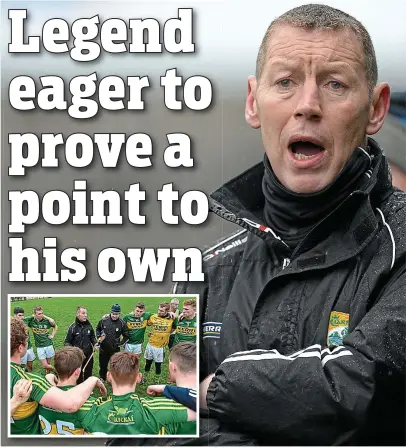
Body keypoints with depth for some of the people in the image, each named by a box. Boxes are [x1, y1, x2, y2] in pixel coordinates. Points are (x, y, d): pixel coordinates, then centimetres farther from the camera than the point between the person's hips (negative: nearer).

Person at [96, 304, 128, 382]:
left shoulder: (122, 323, -11)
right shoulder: (104, 320, -7)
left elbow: (126, 336, 0)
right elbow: (98, 329, 13)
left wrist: (120, 344, -11)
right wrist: (98, 337, -1)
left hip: (115, 349, -2)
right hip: (103, 348, 2)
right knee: (103, 365, 18)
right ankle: (102, 378, 40)